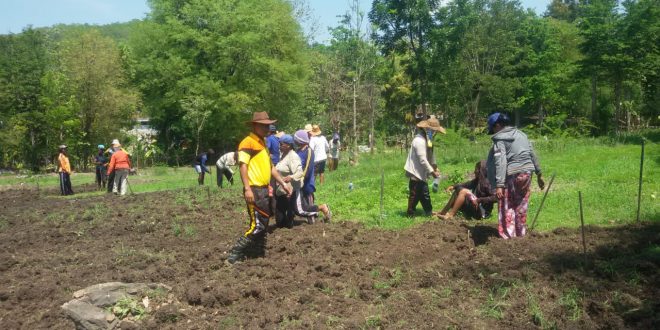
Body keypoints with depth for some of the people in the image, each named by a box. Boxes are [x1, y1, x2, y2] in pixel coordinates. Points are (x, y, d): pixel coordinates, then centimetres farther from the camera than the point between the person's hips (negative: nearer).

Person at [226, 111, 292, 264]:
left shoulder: (263, 143, 19)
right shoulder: (248, 142, -9)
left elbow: (270, 167, 24)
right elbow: (242, 165, -18)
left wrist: (283, 184, 20)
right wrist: (247, 189, -27)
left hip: (264, 190, 9)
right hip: (254, 190, -9)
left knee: (263, 225, 12)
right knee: (257, 226, -11)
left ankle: (258, 254, 20)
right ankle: (235, 254, -3)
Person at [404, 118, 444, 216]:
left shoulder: (426, 139, 9)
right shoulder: (419, 141, -24)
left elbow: (430, 155, 16)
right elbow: (422, 160, -26)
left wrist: (435, 167, 7)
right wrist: (432, 172, -20)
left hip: (421, 173, 10)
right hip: (416, 173, -10)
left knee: (424, 193, 17)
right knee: (415, 194, 0)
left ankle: (429, 212, 25)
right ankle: (410, 214, 11)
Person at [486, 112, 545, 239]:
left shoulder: (500, 139, -9)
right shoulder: (521, 134, 12)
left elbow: (500, 162, -19)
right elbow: (533, 155, 16)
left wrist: (499, 185, -24)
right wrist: (539, 174, 24)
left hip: (511, 176, -7)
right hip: (527, 173, 7)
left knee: (507, 208, 4)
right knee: (521, 206, 19)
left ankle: (507, 236, 5)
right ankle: (521, 233, 28)